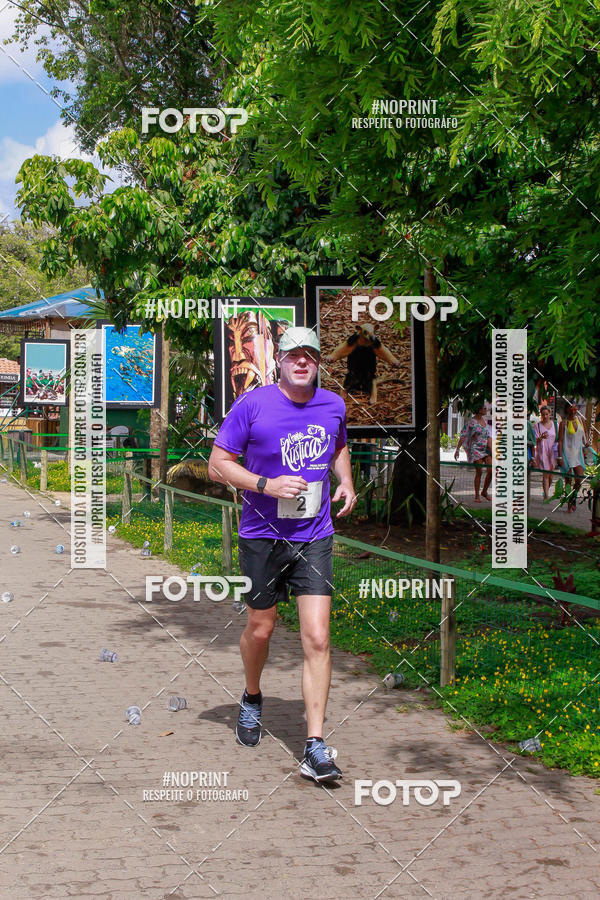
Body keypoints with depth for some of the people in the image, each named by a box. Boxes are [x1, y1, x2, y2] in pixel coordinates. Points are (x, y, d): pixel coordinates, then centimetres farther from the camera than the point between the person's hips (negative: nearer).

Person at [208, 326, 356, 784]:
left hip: (315, 538, 2)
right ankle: (252, 699, 45)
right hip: (262, 536, -2)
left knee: (317, 639, -8)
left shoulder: (333, 405, 4)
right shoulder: (253, 404, -8)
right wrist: (267, 485, -19)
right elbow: (218, 464, -6)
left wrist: (346, 482, 7)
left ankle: (315, 748, -5)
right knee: (261, 628, 13)